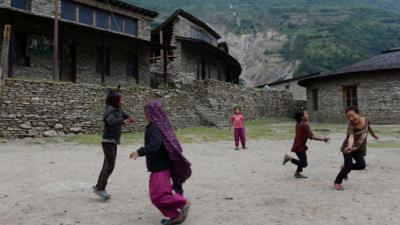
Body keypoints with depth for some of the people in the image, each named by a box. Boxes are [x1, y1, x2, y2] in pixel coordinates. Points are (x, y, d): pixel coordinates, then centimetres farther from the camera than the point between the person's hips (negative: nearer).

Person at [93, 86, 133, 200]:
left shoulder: (117, 110, 9)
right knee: (110, 165, -10)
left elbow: (121, 113, 32)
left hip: (113, 142, 9)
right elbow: (110, 121, -40)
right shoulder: (110, 111, -18)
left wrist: (128, 117, 40)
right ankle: (100, 188, -3)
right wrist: (123, 121, -52)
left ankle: (99, 187, 20)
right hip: (108, 142, -9)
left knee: (107, 165, 12)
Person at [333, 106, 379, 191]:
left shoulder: (365, 119, -11)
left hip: (359, 148, 5)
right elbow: (351, 137, -43)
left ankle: (345, 168, 19)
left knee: (362, 165, -10)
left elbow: (368, 127, 13)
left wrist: (374, 135, 32)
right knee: (349, 166, -13)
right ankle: (337, 182, 6)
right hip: (349, 147, -5)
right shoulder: (351, 126, -26)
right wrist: (350, 146, -64)